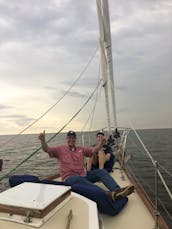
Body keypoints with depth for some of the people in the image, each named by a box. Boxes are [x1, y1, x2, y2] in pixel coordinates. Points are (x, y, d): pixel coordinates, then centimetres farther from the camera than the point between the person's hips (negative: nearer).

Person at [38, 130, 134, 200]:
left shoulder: (81, 149, 16)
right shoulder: (60, 149, 7)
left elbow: (93, 150, 3)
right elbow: (47, 149, -5)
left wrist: (101, 144, -18)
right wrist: (43, 140, -26)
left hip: (83, 176, 5)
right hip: (69, 178, -5)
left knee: (101, 171, -13)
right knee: (79, 178, -38)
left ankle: (117, 190, -31)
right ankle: (107, 194, -52)